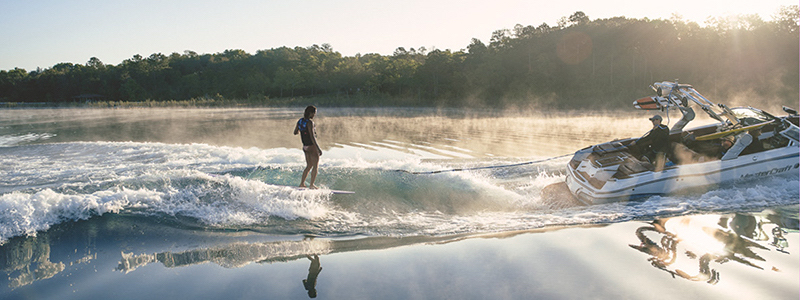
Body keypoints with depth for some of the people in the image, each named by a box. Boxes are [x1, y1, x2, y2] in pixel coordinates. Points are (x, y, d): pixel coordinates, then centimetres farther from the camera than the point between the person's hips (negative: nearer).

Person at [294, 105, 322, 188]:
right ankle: (311, 185, 2)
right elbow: (312, 137, -24)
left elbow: (295, 132, 17)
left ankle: (302, 183, 19)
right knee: (315, 166, 2)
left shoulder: (300, 121, 6)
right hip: (312, 146, -8)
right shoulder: (310, 122, -19)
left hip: (305, 146, 8)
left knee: (309, 166, 18)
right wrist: (318, 148, -23)